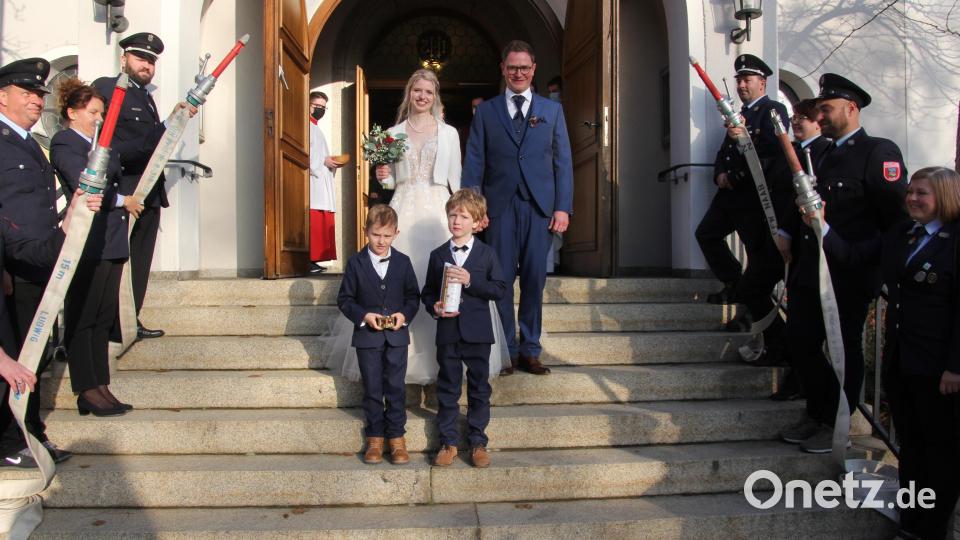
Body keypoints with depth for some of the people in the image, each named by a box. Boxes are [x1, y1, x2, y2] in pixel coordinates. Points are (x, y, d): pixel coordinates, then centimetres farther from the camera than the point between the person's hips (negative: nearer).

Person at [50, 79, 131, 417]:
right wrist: (122, 201, -5)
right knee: (82, 318, 0)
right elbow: (86, 187, -17)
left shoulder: (103, 144, 20)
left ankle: (101, 386, 17)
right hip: (86, 245, -8)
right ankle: (87, 391, 5)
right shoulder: (64, 144, -6)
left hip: (112, 242, 8)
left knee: (103, 318, 10)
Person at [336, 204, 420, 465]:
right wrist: (364, 316, -16)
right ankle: (375, 438, 21)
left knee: (396, 388, 4)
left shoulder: (403, 262, 1)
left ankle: (396, 437, 16)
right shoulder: (356, 263, -3)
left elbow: (413, 296, 7)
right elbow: (344, 299, -1)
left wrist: (405, 315, -12)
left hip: (397, 336, 1)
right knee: (372, 390, 9)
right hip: (367, 336, 0)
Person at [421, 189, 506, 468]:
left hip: (477, 332, -1)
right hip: (447, 332, 2)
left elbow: (500, 289, -6)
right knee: (447, 389, 8)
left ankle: (477, 442, 19)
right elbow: (427, 292, 11)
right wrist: (434, 307, -10)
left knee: (479, 388, 7)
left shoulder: (486, 254, 1)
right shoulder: (438, 255, 7)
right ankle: (448, 442, 19)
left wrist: (470, 280, -17)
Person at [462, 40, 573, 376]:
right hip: (500, 207, -1)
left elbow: (563, 161, 8)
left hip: (539, 208, 1)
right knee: (501, 280, 0)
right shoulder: (486, 111, 10)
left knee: (534, 280, 4)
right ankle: (506, 351, 10)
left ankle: (530, 351, 15)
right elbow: (474, 163, 5)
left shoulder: (552, 110, 12)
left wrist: (563, 207, -2)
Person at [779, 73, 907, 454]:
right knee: (800, 340, 11)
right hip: (810, 272, 8)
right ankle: (817, 414, 28)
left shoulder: (879, 152, -9)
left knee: (845, 350, 5)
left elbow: (897, 215, -15)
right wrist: (788, 233, 6)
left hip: (848, 276, -8)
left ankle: (834, 425, 19)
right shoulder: (827, 155, 17)